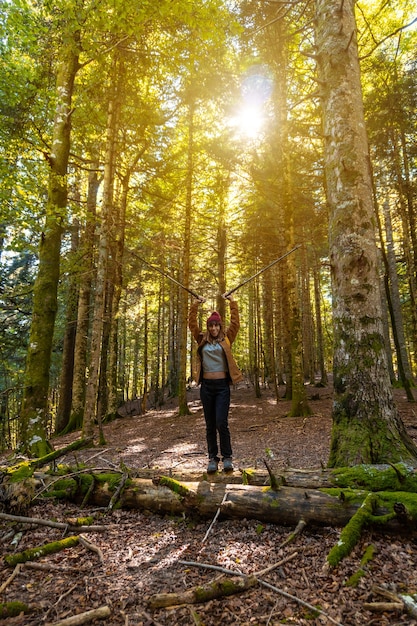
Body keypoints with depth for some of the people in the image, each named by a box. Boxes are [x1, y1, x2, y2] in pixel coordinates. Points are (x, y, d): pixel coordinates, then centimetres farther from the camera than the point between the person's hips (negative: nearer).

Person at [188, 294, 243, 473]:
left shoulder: (226, 339, 5)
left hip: (222, 385, -2)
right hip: (206, 385, 2)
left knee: (221, 423, -9)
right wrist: (195, 305, -1)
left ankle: (227, 457, 8)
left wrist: (232, 302, -3)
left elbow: (235, 323, -2)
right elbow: (192, 324, 4)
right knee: (210, 425, 8)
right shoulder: (202, 340, 9)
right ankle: (213, 458, 19)